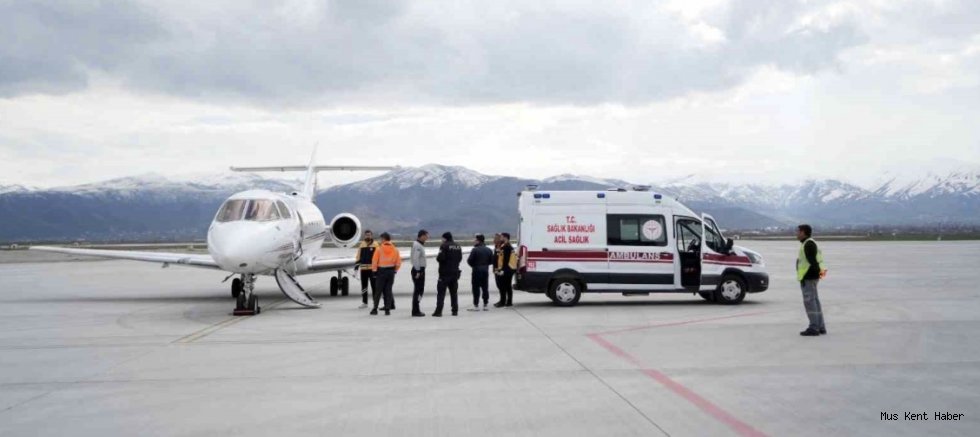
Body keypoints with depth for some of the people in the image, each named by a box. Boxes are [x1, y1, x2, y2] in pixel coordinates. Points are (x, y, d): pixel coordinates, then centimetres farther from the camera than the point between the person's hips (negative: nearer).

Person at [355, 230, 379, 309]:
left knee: (374, 286, 0)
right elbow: (358, 256, 13)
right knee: (363, 286, 9)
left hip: (372, 268, -4)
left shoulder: (375, 244, 1)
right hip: (363, 268, 4)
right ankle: (364, 302, 16)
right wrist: (356, 267, 6)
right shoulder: (361, 244, 11)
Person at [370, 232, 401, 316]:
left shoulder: (379, 249, -9)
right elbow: (398, 262, 2)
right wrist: (395, 270, 14)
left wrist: (374, 270, 2)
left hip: (381, 271, -3)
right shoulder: (395, 249, 2)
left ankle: (375, 309, 4)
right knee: (388, 291, 7)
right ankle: (387, 309, 3)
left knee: (378, 291, 4)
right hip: (391, 271, 3)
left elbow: (374, 261, -9)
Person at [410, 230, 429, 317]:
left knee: (420, 290, 14)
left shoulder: (420, 244, 17)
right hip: (418, 270, -10)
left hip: (420, 270, 10)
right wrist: (418, 271, -24)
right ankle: (415, 311, -7)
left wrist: (420, 271, 15)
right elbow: (415, 258, -23)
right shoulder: (417, 245, -15)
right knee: (418, 290, -8)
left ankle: (416, 310, 20)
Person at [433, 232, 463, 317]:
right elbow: (460, 259, 14)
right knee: (454, 292, 14)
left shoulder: (444, 246, -11)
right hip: (455, 272, 6)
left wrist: (437, 258, 2)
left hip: (445, 272, -6)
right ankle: (455, 310, 13)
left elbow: (440, 258, -19)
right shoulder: (458, 247, 10)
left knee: (441, 292, -4)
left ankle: (438, 311, -9)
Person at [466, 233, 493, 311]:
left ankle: (476, 305, -2)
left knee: (476, 288, -1)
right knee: (485, 288, 10)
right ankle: (485, 305, 12)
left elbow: (470, 260, -14)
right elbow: (491, 261, 9)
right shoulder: (488, 250, 7)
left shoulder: (475, 250, -13)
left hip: (477, 271, -6)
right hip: (485, 271, 6)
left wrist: (473, 265, 7)